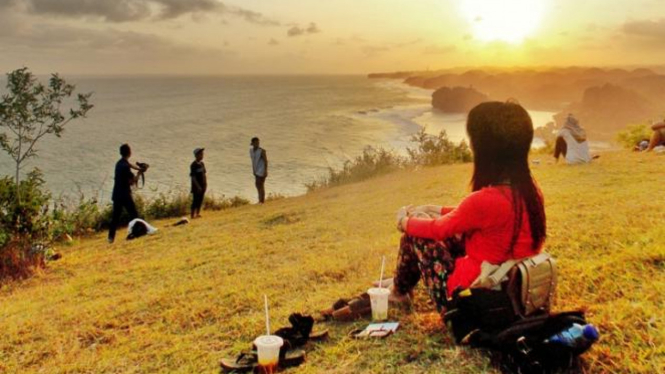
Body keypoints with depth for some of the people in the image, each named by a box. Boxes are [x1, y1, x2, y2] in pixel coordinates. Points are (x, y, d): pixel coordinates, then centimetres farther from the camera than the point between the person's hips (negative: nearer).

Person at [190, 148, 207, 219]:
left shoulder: (202, 164, 10)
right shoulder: (194, 165, -14)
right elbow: (193, 176, -16)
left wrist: (205, 184, 8)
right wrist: (198, 186, -20)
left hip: (202, 185, 7)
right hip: (196, 186, -7)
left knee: (200, 200, 11)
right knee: (195, 200, -3)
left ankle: (198, 213, 20)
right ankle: (193, 215, 3)